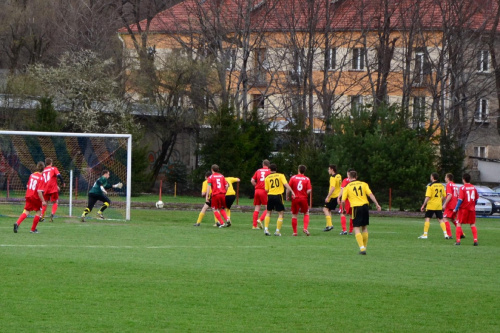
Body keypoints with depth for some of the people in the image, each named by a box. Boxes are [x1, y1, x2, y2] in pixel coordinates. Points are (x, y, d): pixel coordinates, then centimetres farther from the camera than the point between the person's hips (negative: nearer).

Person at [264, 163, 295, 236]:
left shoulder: (267, 178, 7)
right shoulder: (281, 176, 3)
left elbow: (266, 190, 5)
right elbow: (286, 184, -11)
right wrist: (292, 192, -13)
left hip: (270, 195, 2)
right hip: (278, 195, -2)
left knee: (268, 213, 16)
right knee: (280, 214, 6)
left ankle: (266, 229, 4)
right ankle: (277, 231, 0)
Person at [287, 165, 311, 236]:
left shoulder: (293, 177, -2)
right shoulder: (307, 179, -1)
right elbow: (309, 190, -8)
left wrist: (287, 196, 11)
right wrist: (305, 195, 11)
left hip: (295, 198, 0)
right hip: (304, 198, 0)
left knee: (294, 215, 9)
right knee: (306, 213, 18)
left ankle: (295, 232, 8)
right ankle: (305, 228, 1)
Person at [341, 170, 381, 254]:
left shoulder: (347, 187, 4)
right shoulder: (363, 184, 9)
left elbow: (343, 201, 0)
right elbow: (370, 195, -1)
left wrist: (343, 209, 17)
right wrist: (377, 205, 0)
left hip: (356, 208, -3)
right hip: (365, 206, 3)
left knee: (356, 228, 0)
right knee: (364, 228, 16)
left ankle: (362, 248, -15)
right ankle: (364, 247, 20)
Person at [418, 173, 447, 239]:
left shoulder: (430, 185, -10)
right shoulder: (441, 186, 6)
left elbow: (428, 197, -15)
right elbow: (443, 197, 12)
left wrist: (423, 205, -10)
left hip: (431, 205, -5)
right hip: (439, 206, 5)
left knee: (427, 219, 2)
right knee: (440, 219, 10)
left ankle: (425, 235, 0)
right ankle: (445, 233, 2)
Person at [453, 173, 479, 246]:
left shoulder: (462, 188, -12)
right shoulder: (473, 187, 4)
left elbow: (460, 200, -16)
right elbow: (476, 199, 10)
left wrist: (456, 209, -9)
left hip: (463, 209, -5)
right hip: (472, 209, 5)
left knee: (459, 224, 4)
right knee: (473, 225, 13)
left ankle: (458, 241, -4)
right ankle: (475, 240, 4)